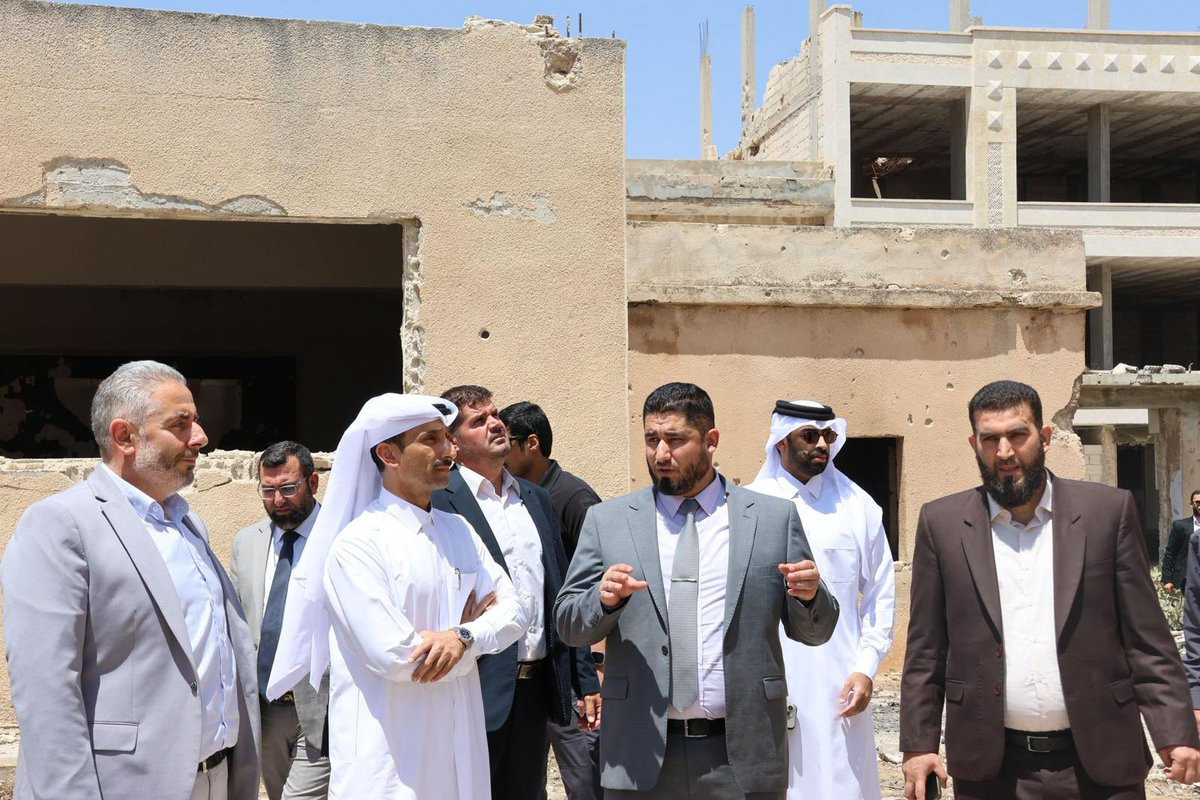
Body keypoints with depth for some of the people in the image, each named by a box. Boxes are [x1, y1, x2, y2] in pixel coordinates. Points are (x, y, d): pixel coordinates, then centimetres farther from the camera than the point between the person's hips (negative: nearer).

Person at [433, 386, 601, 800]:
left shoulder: (536, 498, 14)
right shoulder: (439, 501, -8)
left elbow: (562, 593, 15)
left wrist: (585, 679, 13)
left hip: (537, 686, 6)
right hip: (479, 688, -6)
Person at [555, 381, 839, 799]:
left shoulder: (774, 517, 4)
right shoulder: (606, 520, 5)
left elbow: (815, 632, 7)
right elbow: (567, 624, 4)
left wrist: (810, 595, -15)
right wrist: (605, 599, -16)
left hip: (743, 755, 0)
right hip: (640, 758, 1)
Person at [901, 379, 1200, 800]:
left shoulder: (1108, 511, 1)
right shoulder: (942, 523, 2)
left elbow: (1147, 638, 1)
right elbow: (925, 650, 3)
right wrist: (918, 744, -1)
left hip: (1099, 764, 0)